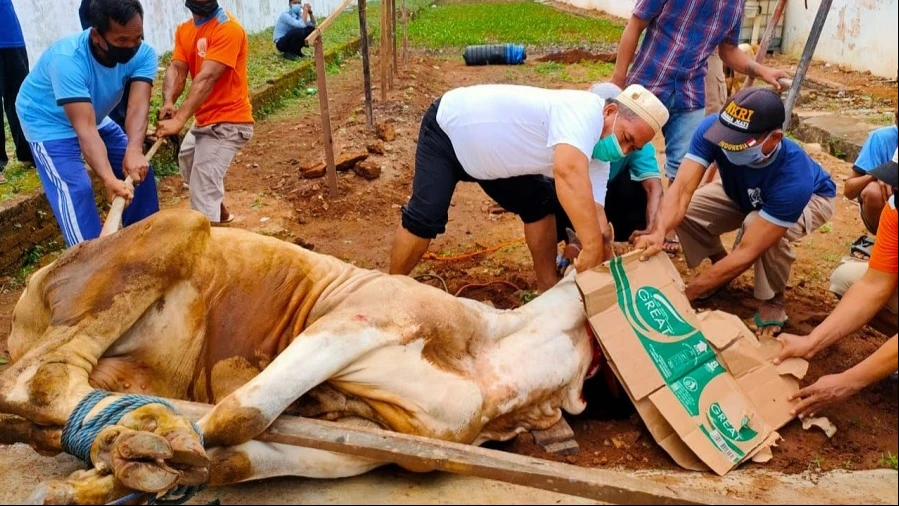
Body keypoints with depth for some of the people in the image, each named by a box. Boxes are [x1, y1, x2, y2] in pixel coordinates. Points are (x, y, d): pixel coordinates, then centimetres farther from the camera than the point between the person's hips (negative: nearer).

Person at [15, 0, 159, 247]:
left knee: (139, 168, 4)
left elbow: (138, 106, -36)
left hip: (95, 115, 6)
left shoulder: (142, 53, -25)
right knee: (76, 189, -18)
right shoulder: (67, 59, -39)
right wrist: (109, 179, -59)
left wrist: (134, 150, -55)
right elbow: (85, 129, -45)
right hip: (48, 121, -6)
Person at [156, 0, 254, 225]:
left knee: (203, 189, -17)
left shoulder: (228, 28, -20)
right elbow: (176, 69, -6)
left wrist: (179, 119, -37)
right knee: (187, 157, 31)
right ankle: (221, 213, 50)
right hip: (204, 119, 10)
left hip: (228, 122, -10)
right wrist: (168, 102, -27)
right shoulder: (184, 30, 7)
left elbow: (207, 78, -29)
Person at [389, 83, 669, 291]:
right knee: (425, 218, -15)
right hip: (447, 128, -8)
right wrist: (592, 246, -53)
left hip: (492, 153, 8)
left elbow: (593, 209, -13)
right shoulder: (585, 111, -35)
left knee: (539, 205, 3)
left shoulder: (596, 153, -8)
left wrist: (605, 250, -31)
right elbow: (568, 172, -52)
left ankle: (548, 288, 16)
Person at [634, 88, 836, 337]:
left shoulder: (793, 178, -45)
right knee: (684, 212, -20)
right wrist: (659, 233, -63)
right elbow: (682, 188, -41)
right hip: (744, 192, 4)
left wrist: (684, 293, -46)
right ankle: (722, 269, 9)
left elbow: (746, 252, -44)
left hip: (811, 197, -4)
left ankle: (773, 300, -7)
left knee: (763, 231, -38)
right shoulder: (712, 128, -36)